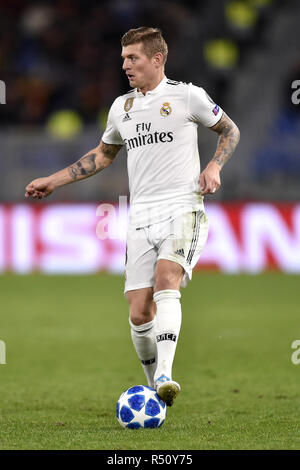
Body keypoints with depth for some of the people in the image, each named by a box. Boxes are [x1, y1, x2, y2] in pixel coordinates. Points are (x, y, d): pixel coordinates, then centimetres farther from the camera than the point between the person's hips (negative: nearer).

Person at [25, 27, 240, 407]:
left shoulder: (186, 96, 1)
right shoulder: (121, 107, 15)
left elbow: (230, 131, 13)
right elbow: (103, 154, 30)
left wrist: (214, 166, -5)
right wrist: (52, 181, 24)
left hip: (183, 209, -5)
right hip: (141, 218, 5)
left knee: (166, 279, -29)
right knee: (139, 314, -4)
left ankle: (164, 375, -40)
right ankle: (155, 388, 15)